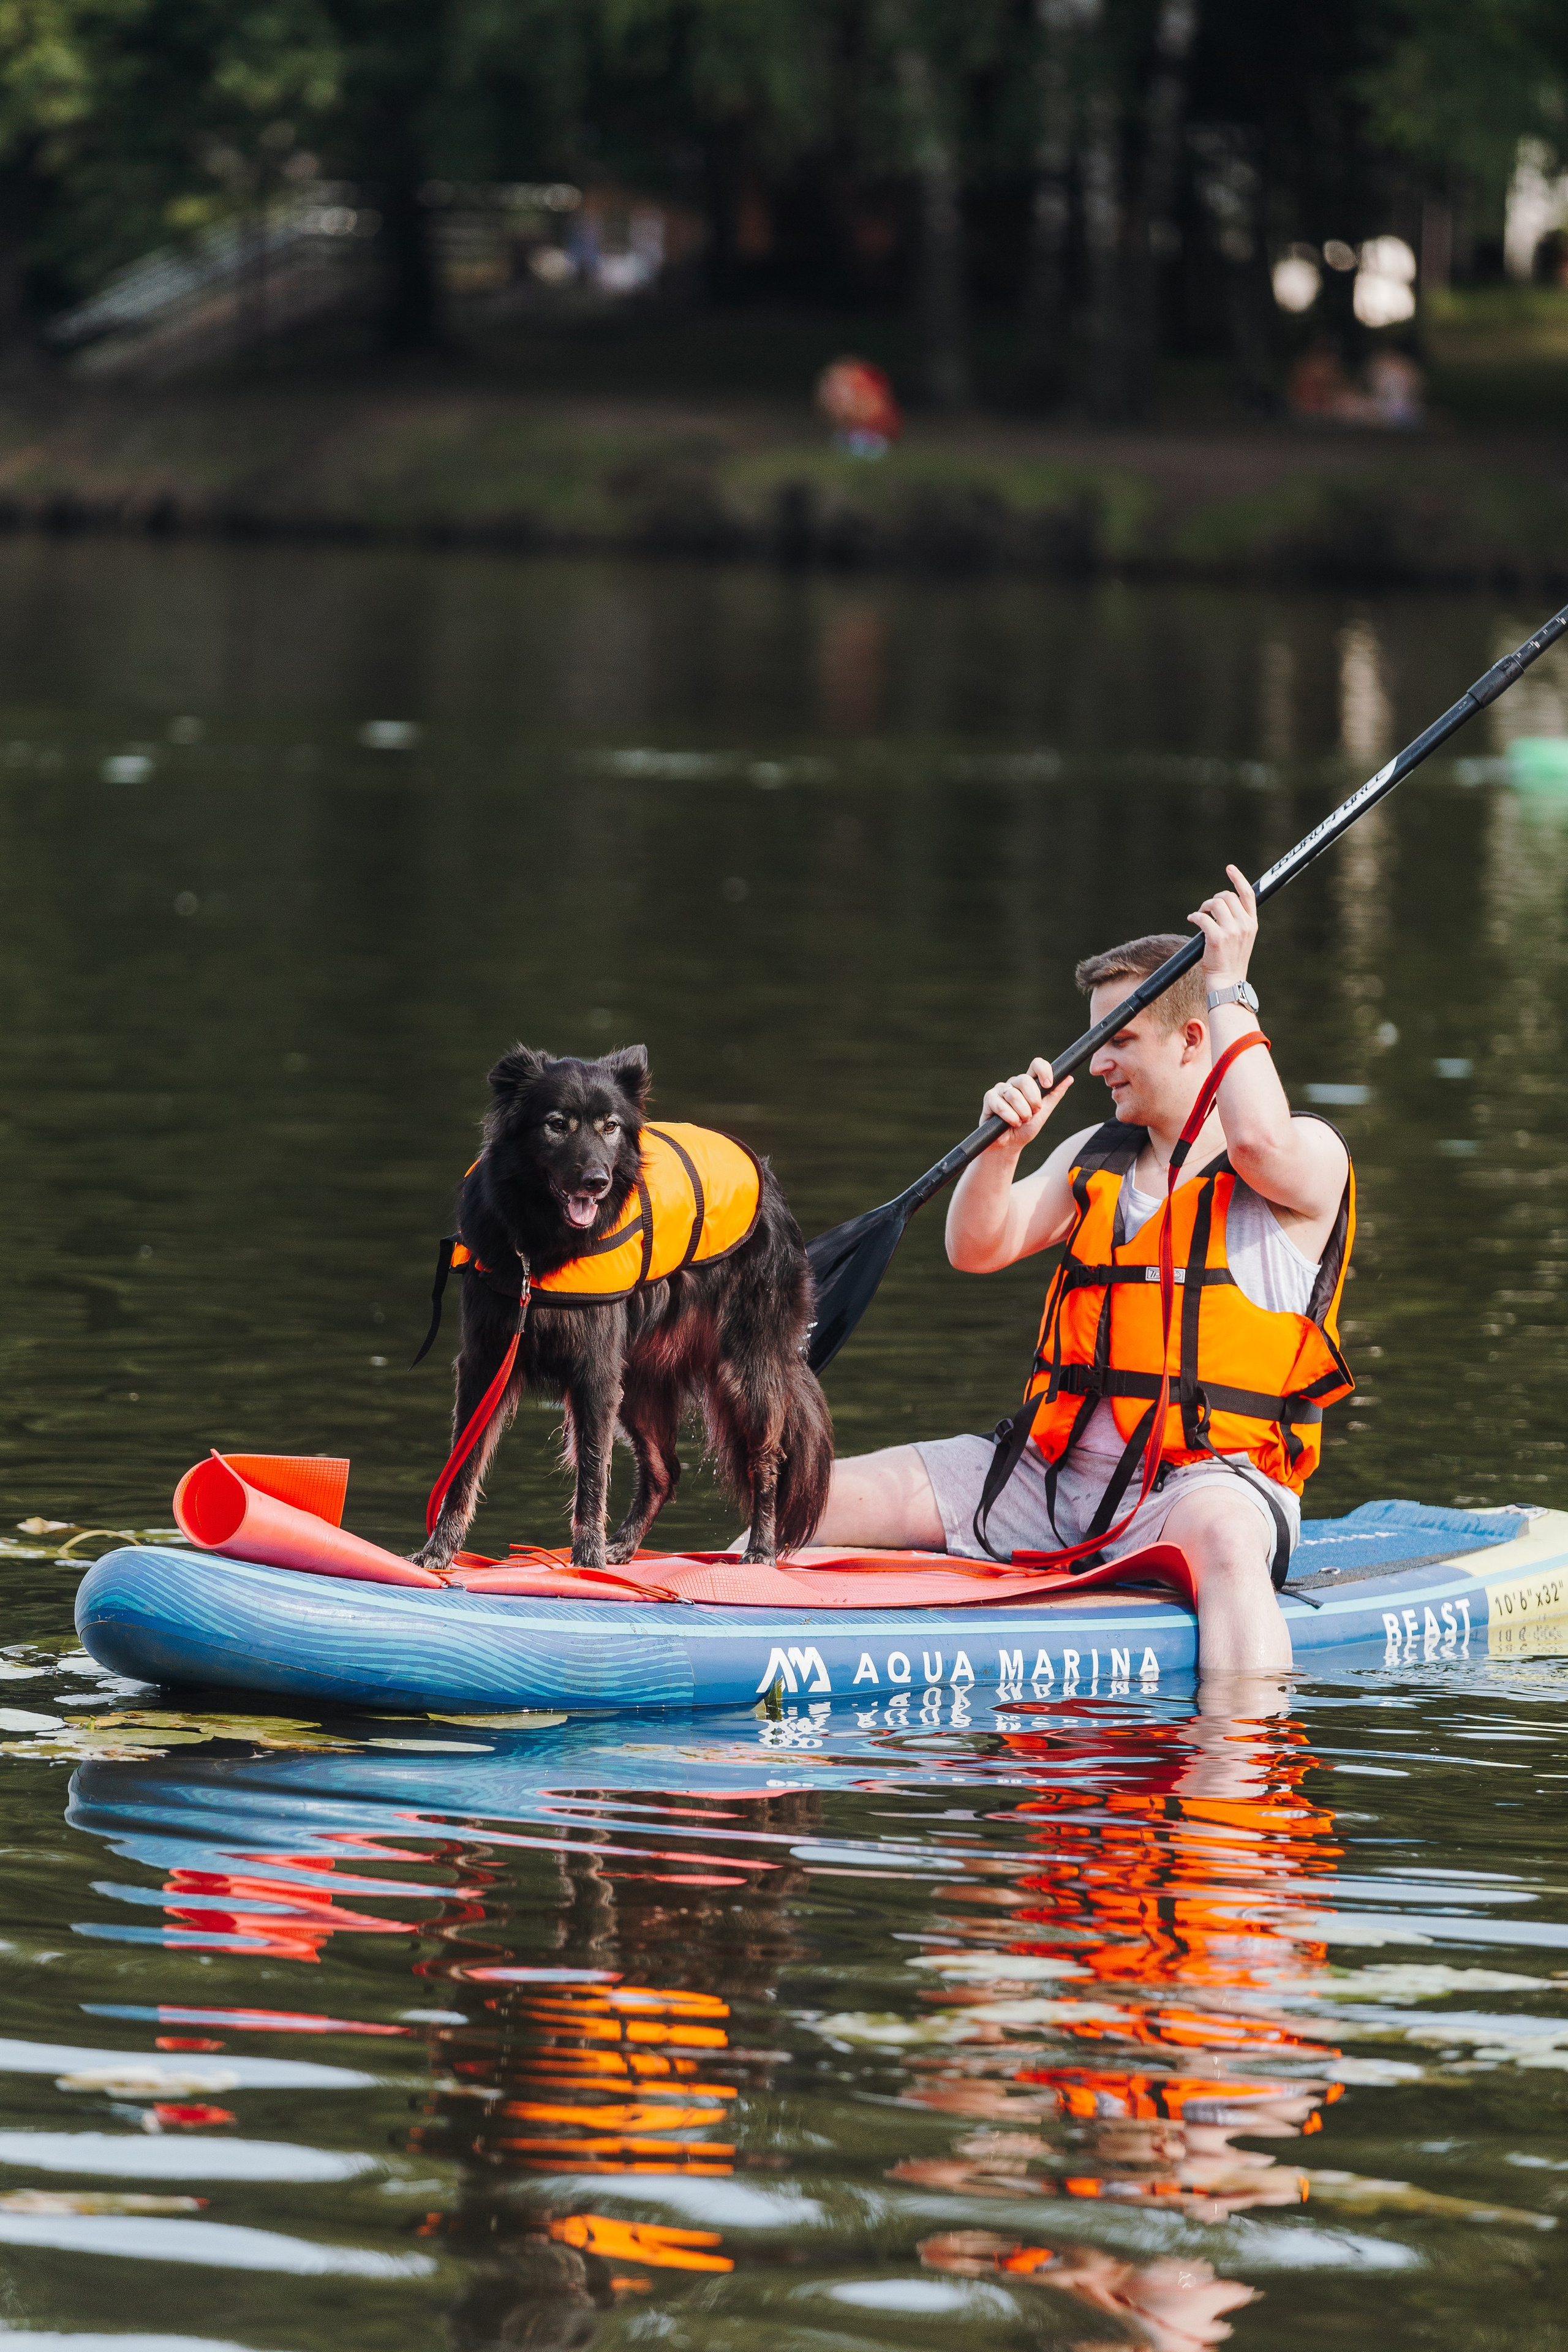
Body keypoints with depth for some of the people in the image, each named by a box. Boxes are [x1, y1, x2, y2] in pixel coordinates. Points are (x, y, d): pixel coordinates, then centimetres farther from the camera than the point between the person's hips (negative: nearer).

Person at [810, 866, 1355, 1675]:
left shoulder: (1311, 1156, -2)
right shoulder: (1096, 1159, 18)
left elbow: (1259, 1139, -26)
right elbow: (976, 1248, 9)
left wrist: (1228, 987, -18)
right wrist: (1005, 1147, -10)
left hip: (1202, 1479, -6)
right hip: (1056, 1476, 6)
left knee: (1222, 1538, -44)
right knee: (812, 1500, 0)